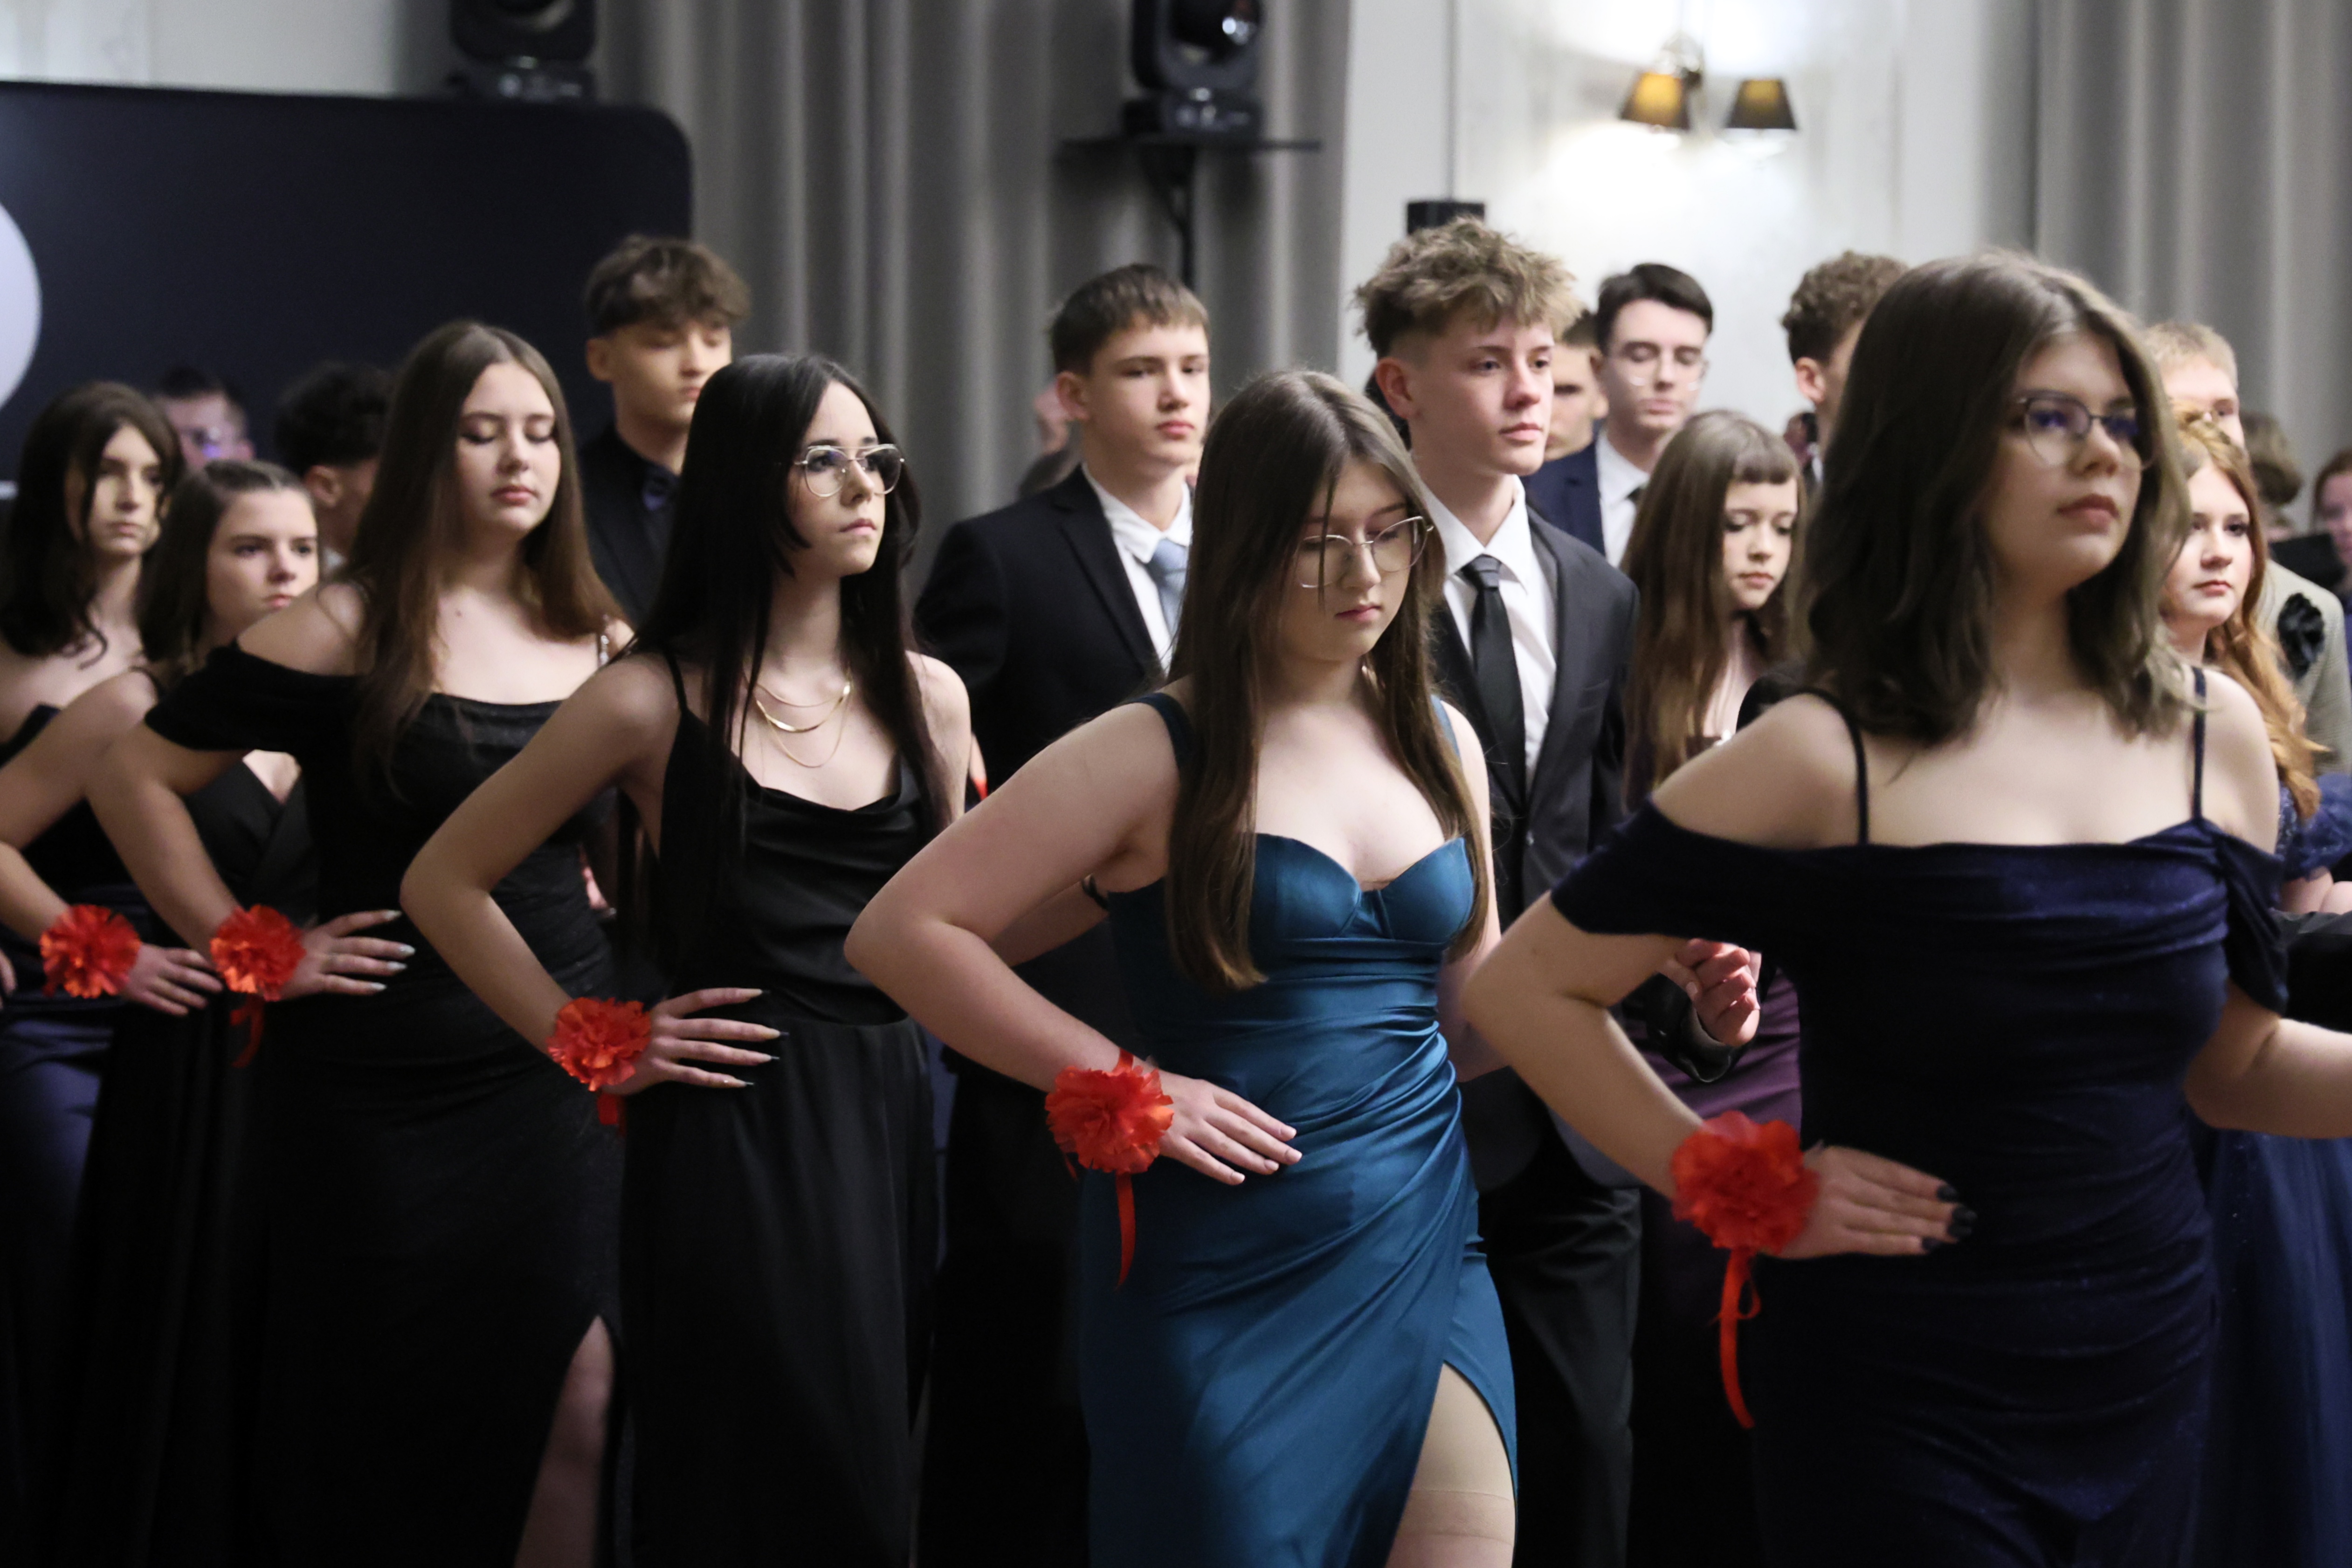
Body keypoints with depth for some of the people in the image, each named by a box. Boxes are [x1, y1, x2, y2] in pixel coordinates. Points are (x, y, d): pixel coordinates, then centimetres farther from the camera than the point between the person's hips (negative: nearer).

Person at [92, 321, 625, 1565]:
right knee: (391, 1419, 6)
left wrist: (594, 894, 10)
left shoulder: (597, 642, 7)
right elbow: (135, 778, -5)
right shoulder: (343, 632, -6)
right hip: (387, 1080, -3)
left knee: (583, 1409, -6)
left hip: (560, 1071, 3)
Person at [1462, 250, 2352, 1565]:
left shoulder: (2212, 732, 5)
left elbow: (2228, 1064, 14)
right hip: (1901, 1395, -5)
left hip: (2153, 1381, 5)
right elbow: (1527, 990, -5)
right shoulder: (1826, 764, -10)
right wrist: (1739, 1186, -9)